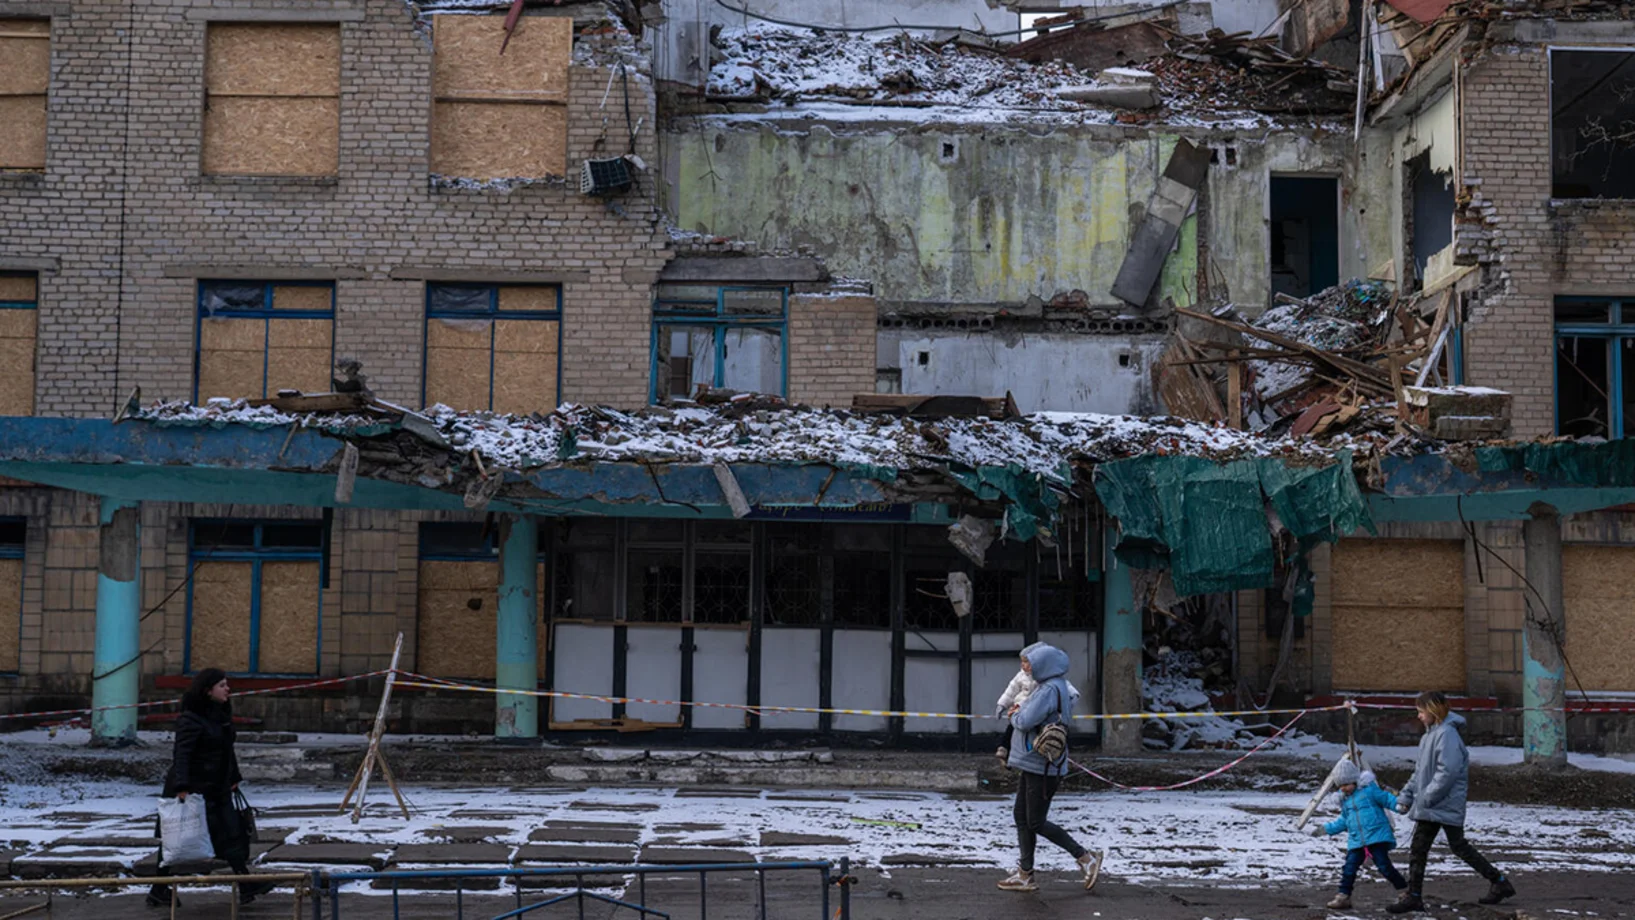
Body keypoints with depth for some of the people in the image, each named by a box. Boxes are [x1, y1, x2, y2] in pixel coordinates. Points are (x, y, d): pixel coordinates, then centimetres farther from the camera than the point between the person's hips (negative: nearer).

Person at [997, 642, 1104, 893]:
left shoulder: (1050, 690, -20)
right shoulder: (1052, 687, 13)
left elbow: (1026, 722, -26)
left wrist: (1015, 716, -5)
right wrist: (1019, 714, 2)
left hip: (1042, 768, -10)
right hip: (1032, 765, 10)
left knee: (1036, 822, -4)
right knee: (1022, 817, 12)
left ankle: (1086, 858, 4)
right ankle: (1025, 874, 17)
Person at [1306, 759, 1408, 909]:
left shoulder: (1369, 789, -3)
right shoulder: (1344, 799, 17)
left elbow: (1387, 799, -4)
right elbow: (1344, 821, 26)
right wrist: (1326, 829, 21)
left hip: (1377, 836, -6)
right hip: (1356, 840, 6)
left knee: (1384, 866, -9)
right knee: (1349, 868, -1)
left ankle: (1405, 891, 6)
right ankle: (1343, 897, 5)